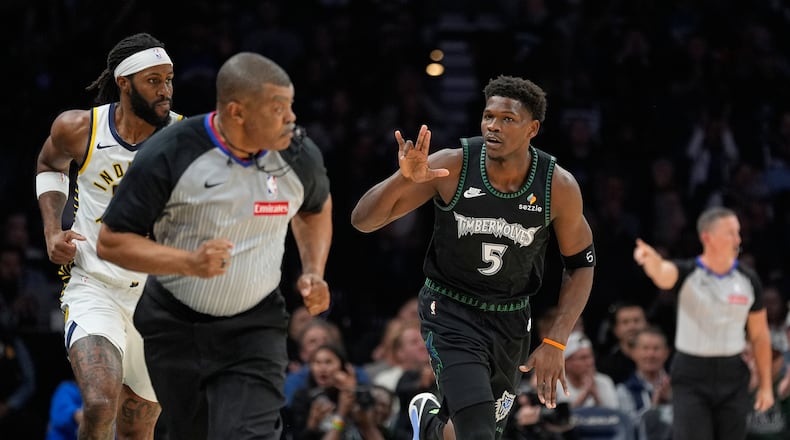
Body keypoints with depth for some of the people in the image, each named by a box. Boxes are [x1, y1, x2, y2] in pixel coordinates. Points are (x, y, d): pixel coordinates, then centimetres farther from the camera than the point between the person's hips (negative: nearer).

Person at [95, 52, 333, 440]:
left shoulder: (299, 156, -8)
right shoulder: (168, 156, -19)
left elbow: (315, 208, 18)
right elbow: (110, 242, -14)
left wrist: (313, 272, 2)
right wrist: (189, 262, -28)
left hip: (255, 330, 1)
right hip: (175, 328, -1)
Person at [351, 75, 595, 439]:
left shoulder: (559, 187, -15)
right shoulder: (452, 167, -20)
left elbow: (581, 265, -1)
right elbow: (363, 220, -17)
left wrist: (555, 343, -9)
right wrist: (404, 179, -37)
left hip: (511, 319, 3)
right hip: (450, 313, -3)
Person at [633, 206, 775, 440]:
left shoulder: (748, 280, 3)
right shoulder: (686, 273, -6)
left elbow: (760, 335, 9)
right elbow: (662, 273, -31)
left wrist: (766, 386, 7)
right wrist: (651, 259, -56)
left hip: (732, 377, 3)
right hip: (691, 377, -3)